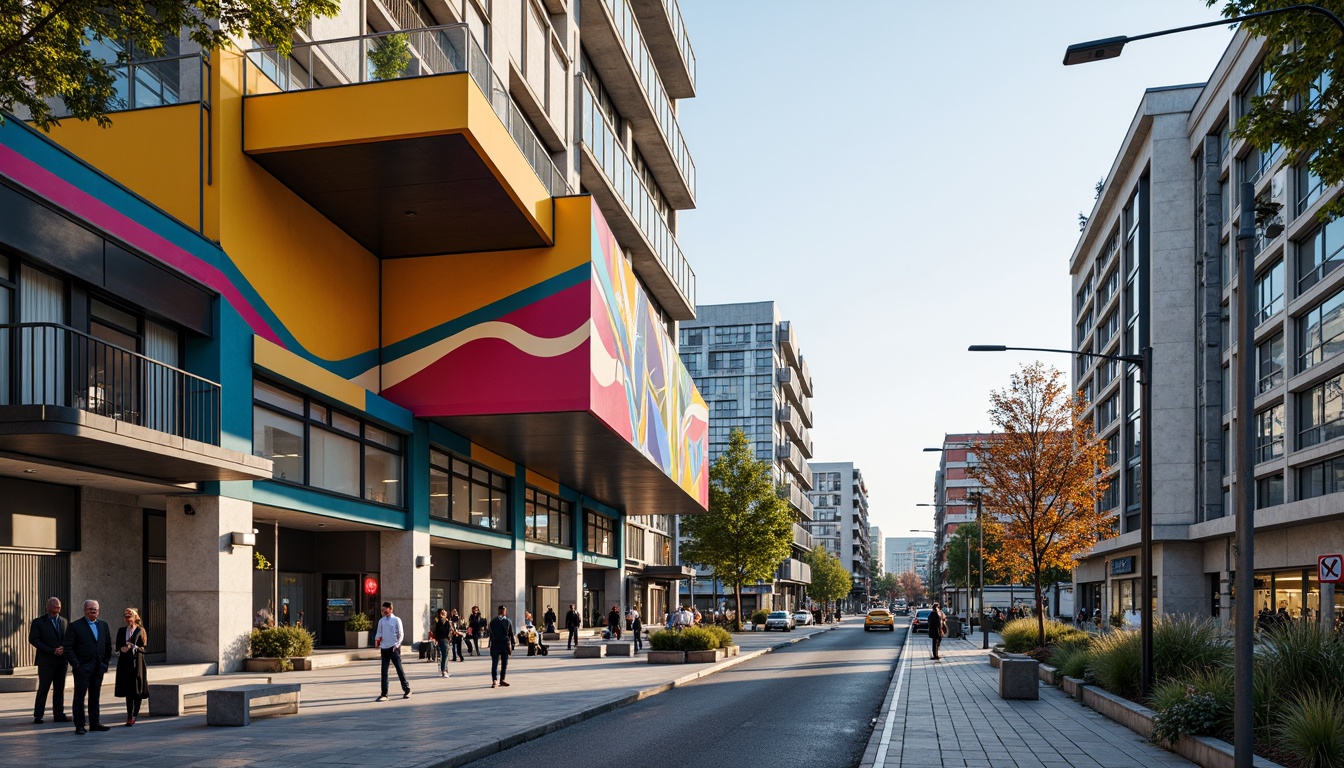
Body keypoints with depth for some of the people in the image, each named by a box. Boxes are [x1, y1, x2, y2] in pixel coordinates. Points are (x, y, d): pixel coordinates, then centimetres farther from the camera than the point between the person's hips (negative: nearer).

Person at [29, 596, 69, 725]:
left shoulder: (63, 621, 14)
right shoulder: (38, 622, 0)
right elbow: (33, 639, -8)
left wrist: (63, 649, -8)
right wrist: (52, 651, -13)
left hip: (61, 660, 4)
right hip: (46, 661, -4)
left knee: (60, 689, 6)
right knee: (43, 688, -3)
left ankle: (59, 714, 10)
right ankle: (38, 716, 2)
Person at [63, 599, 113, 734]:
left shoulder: (103, 625, 12)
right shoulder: (75, 626, -4)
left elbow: (108, 645, 16)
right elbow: (68, 648, -8)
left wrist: (106, 662, 9)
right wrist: (75, 664, -13)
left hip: (98, 667, 5)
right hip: (82, 667, -5)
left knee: (95, 696, 11)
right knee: (79, 697, -1)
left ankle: (95, 723, 18)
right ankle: (79, 726, 3)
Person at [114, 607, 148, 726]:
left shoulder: (140, 631, 0)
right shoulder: (121, 631, 11)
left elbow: (143, 649, -3)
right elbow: (118, 647, 10)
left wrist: (133, 647, -18)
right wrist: (122, 649, -12)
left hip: (137, 663, -3)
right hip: (125, 663, 3)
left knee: (137, 690, -1)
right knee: (128, 690, 1)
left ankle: (134, 715, 8)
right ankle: (130, 716, 3)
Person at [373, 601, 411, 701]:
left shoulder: (396, 620, -3)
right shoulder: (381, 621, 9)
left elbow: (401, 634, -2)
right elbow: (379, 633, 13)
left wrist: (398, 644, -15)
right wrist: (377, 639, -8)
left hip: (394, 648, -4)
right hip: (384, 648, 4)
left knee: (399, 669, 1)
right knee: (384, 671, 3)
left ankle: (407, 690, 14)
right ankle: (384, 694, 6)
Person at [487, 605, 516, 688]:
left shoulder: (493, 621, 1)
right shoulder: (508, 621, 0)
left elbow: (491, 634, 2)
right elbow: (511, 634, 1)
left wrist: (491, 644, 6)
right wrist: (512, 645, 6)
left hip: (495, 645, 0)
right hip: (505, 644, 0)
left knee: (494, 664, 1)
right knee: (504, 663, 8)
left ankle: (494, 680, -5)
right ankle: (502, 680, 6)